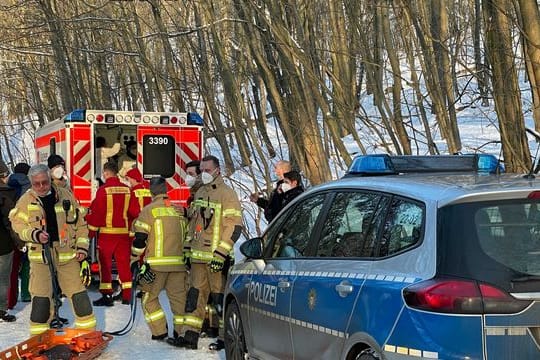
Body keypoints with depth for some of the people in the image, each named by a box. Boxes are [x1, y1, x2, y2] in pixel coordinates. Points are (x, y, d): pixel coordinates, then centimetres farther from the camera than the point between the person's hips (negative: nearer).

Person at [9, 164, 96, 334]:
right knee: (41, 295, -2)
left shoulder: (66, 195, 3)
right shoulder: (26, 200, 0)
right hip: (40, 254, -1)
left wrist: (82, 246, 3)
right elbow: (17, 223, 2)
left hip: (67, 253, 1)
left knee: (78, 291, 5)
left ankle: (88, 328, 17)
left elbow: (80, 223, 9)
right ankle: (38, 334, 11)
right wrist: (35, 234, -16)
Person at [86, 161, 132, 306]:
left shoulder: (103, 190, -9)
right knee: (124, 263, 9)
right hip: (124, 232, 4)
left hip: (107, 231, -4)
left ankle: (106, 296, 1)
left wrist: (91, 232, 0)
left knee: (105, 264, 3)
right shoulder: (127, 189, 4)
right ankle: (127, 296, 11)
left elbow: (95, 213, -9)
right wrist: (132, 231, 18)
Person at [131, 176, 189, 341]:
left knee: (149, 297, 9)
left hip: (156, 263, -4)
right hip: (178, 262, 4)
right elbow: (186, 237, 17)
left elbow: (140, 238, -6)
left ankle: (160, 331, 4)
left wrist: (134, 260, 3)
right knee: (179, 297, 10)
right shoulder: (179, 210, 12)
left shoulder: (149, 210, -3)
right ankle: (182, 331, 9)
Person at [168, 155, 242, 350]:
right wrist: (188, 249, 18)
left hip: (215, 256, -7)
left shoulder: (227, 194, -8)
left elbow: (234, 226, -14)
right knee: (195, 295, 8)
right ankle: (190, 336, 13)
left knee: (220, 297, -3)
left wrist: (220, 254, -18)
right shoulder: (200, 193, 17)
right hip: (197, 256, 7)